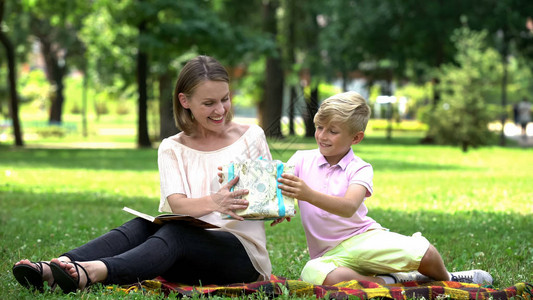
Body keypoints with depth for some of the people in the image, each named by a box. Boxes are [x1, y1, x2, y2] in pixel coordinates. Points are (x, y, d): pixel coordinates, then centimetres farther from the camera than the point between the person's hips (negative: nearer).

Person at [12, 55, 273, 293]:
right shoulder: (171, 149, 12)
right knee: (143, 225, -29)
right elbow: (177, 204, -8)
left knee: (175, 233, -33)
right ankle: (60, 266, -53)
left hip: (241, 251, -3)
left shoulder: (251, 137, 9)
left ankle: (93, 272, -61)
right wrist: (212, 202, -30)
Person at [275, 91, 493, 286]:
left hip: (365, 238, 0)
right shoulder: (302, 159, 5)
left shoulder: (359, 169, -3)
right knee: (313, 274, -38)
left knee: (423, 253, -25)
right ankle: (387, 282, -18)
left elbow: (350, 207, -24)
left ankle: (446, 280, 13)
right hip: (329, 254, 1)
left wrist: (309, 195, -40)